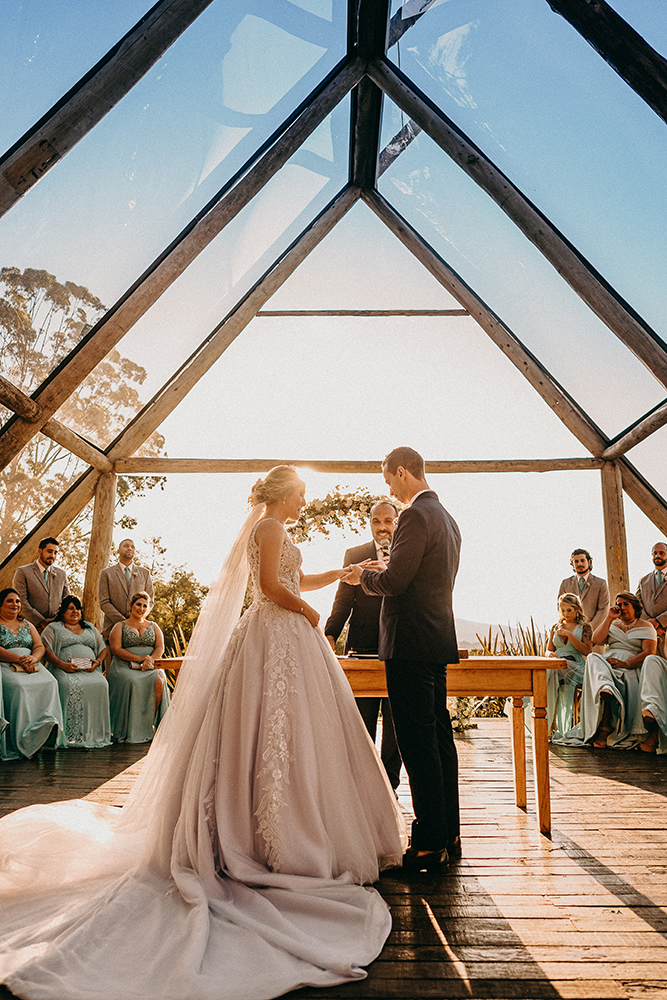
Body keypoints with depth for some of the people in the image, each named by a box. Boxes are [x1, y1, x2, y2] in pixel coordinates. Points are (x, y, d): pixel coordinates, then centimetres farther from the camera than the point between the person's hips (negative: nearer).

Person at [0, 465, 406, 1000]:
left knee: (261, 732, 10)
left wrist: (341, 572, 30)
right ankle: (284, 840, -1)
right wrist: (308, 612, -7)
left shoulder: (267, 531, 21)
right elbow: (271, 586, -20)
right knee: (282, 733, -7)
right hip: (281, 637, -10)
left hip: (274, 635, 10)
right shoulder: (270, 528, -9)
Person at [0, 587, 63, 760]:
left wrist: (32, 658, -11)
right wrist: (19, 659, -19)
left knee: (50, 683, -25)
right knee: (19, 687, -34)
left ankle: (46, 724, -32)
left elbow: (40, 647, 13)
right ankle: (24, 740, -31)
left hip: (31, 665, 5)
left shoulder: (28, 625, 23)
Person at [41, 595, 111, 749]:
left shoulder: (90, 628, 27)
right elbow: (45, 649, 1)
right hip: (65, 669, -2)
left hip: (90, 670, 3)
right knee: (72, 686, -37)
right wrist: (61, 664, -15)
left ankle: (95, 734, -27)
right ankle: (72, 735, -32)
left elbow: (104, 648, 23)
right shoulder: (53, 628, 16)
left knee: (101, 685, -30)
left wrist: (98, 662, -1)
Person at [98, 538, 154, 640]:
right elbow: (104, 603, 1)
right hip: (113, 626, -1)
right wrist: (123, 622, -10)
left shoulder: (144, 573, 15)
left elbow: (150, 599, 14)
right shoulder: (106, 573, 8)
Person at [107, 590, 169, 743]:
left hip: (150, 667, 2)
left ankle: (150, 723, -23)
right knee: (133, 683, -35)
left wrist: (150, 659, -14)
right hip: (125, 667, -2)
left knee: (158, 681, -32)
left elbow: (160, 647, 9)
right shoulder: (120, 626, 11)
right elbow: (116, 649, -3)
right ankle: (133, 730, -26)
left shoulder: (154, 626, 21)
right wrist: (140, 659, -15)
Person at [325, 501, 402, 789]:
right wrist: (330, 634, -8)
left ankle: (389, 784, 20)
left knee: (395, 723, 6)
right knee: (361, 722, 7)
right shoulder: (354, 555, 10)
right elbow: (343, 601, 5)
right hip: (363, 646, 1)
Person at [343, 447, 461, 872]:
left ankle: (429, 845, 5)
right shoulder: (447, 518, 16)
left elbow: (394, 583, -20)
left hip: (412, 643, -10)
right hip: (437, 643, 10)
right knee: (439, 736, 15)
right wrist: (385, 570, 19)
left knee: (418, 743, -3)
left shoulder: (416, 516, -15)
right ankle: (448, 833, 26)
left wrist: (364, 576, -1)